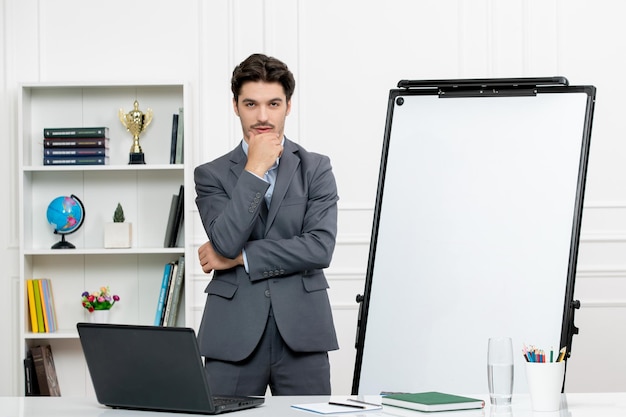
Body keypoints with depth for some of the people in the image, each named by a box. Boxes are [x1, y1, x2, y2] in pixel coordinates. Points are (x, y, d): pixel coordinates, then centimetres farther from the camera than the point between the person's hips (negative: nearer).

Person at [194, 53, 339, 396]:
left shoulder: (316, 169, 7)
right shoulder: (211, 174, 7)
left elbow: (320, 248, -7)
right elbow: (226, 242, -10)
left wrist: (240, 257, -6)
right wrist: (255, 170, -9)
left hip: (301, 331, 0)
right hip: (233, 334, 0)